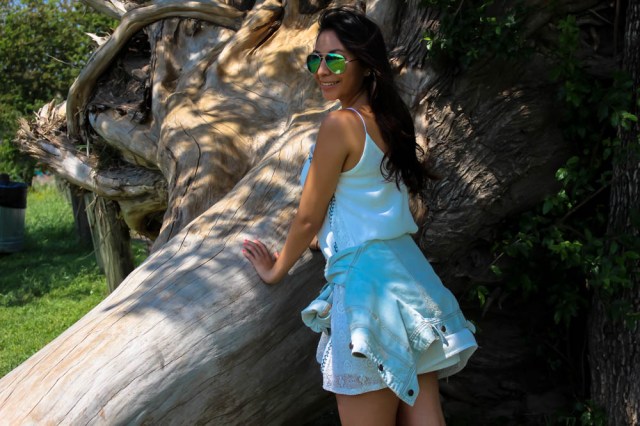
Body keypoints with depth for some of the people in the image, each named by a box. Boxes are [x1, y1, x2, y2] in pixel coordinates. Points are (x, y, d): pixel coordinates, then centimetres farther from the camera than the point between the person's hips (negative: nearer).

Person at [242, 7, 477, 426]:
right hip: (410, 276, 8)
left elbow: (308, 219, -5)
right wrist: (321, 239, 35)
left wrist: (277, 269, 11)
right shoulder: (391, 119, 11)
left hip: (367, 281, -8)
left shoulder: (341, 124, -12)